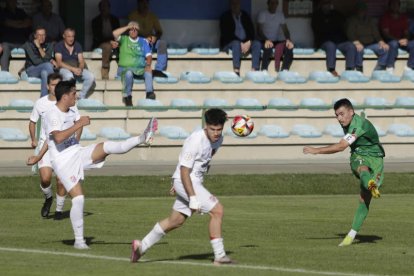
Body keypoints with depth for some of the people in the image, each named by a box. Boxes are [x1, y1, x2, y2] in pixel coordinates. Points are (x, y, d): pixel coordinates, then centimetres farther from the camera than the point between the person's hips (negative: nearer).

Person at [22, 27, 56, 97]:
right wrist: (50, 61, -7)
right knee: (48, 65, -33)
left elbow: (47, 58, -6)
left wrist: (39, 47, -12)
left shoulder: (48, 46, 13)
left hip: (45, 69, 4)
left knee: (44, 73, -36)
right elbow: (35, 61, -10)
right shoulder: (28, 45, 1)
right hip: (31, 70, -4)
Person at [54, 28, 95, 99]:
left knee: (91, 77, -23)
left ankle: (81, 97, -14)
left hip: (77, 69, 4)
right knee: (69, 76, -41)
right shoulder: (59, 46, -1)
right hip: (64, 69, -4)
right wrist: (73, 69, -23)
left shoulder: (77, 45, 13)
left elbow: (81, 61, 7)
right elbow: (59, 63, -11)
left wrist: (80, 69, -18)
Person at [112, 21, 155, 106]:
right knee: (128, 73, -37)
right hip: (125, 68, -2)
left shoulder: (143, 41, 17)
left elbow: (148, 55, 6)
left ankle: (150, 93, -43)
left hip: (140, 69, 2)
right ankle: (127, 96, -32)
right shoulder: (124, 40, 12)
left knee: (148, 72, -30)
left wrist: (148, 65, -14)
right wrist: (128, 27, -2)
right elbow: (115, 33, -8)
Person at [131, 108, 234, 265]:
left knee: (176, 221, 17)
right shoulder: (196, 141, -23)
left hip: (195, 181, 9)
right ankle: (219, 257, -10)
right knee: (217, 210, -15)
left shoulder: (218, 139, 4)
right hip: (184, 181, -9)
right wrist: (193, 198, -27)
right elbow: (184, 170, -22)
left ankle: (141, 246, 29)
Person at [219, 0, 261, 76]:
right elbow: (227, 34, -9)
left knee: (257, 44, -24)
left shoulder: (245, 16, 15)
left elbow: (252, 31, 6)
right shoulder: (225, 17, 2)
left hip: (246, 43, 4)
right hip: (229, 44, -4)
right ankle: (236, 72, -50)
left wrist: (249, 42, -16)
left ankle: (254, 70, -38)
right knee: (236, 43, -37)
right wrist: (240, 44, -20)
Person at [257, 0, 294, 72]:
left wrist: (288, 40, -16)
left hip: (277, 41, 4)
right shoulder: (262, 14, -2)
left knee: (289, 46, -27)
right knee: (268, 47, -39)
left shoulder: (280, 14, 13)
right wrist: (266, 40, -32)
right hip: (265, 41, -4)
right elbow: (259, 31, -12)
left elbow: (285, 30, 7)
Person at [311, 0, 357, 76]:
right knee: (331, 46, -38)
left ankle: (349, 70, -41)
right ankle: (331, 70, -47)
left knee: (351, 46, -28)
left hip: (340, 41, 3)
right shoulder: (316, 16, 15)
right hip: (324, 42, -3)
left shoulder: (337, 15, 23)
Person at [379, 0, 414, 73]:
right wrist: (398, 40, -22)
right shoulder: (385, 18, -1)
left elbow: (406, 32, 8)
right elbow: (386, 34, -9)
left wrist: (405, 39, -16)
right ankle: (390, 69, -40)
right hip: (390, 41, -4)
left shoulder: (404, 17, 12)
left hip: (402, 41, 4)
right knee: (394, 43, -40)